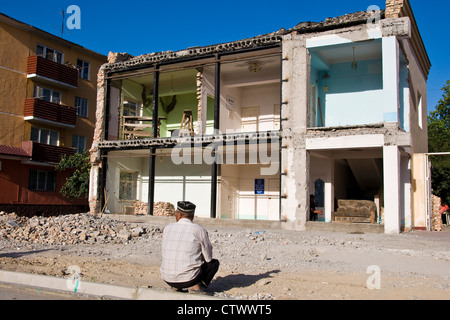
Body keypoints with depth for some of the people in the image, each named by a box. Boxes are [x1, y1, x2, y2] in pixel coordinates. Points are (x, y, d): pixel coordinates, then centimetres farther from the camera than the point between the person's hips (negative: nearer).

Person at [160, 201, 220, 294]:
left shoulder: (167, 228, 3)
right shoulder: (199, 230, -8)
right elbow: (208, 258, 0)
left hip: (168, 279, 4)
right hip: (189, 278, -4)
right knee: (214, 263, 21)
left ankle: (176, 286, 15)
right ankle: (196, 286, 1)